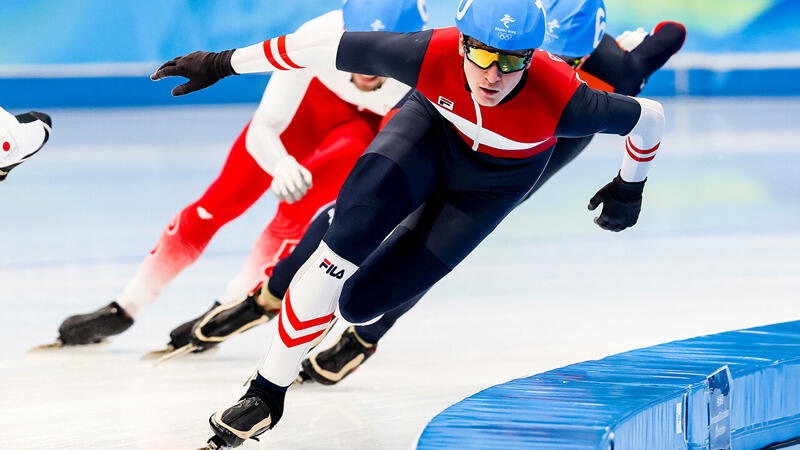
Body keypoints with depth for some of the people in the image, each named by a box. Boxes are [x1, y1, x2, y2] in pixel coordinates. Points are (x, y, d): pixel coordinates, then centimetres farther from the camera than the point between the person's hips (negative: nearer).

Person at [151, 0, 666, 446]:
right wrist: (222, 63, -19)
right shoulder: (433, 56, -37)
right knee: (346, 241, -25)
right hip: (433, 129, 1)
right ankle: (269, 389, -9)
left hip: (495, 178, -1)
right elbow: (328, 47, -26)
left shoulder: (560, 98, -40)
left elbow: (649, 117, -24)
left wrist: (630, 188, -3)